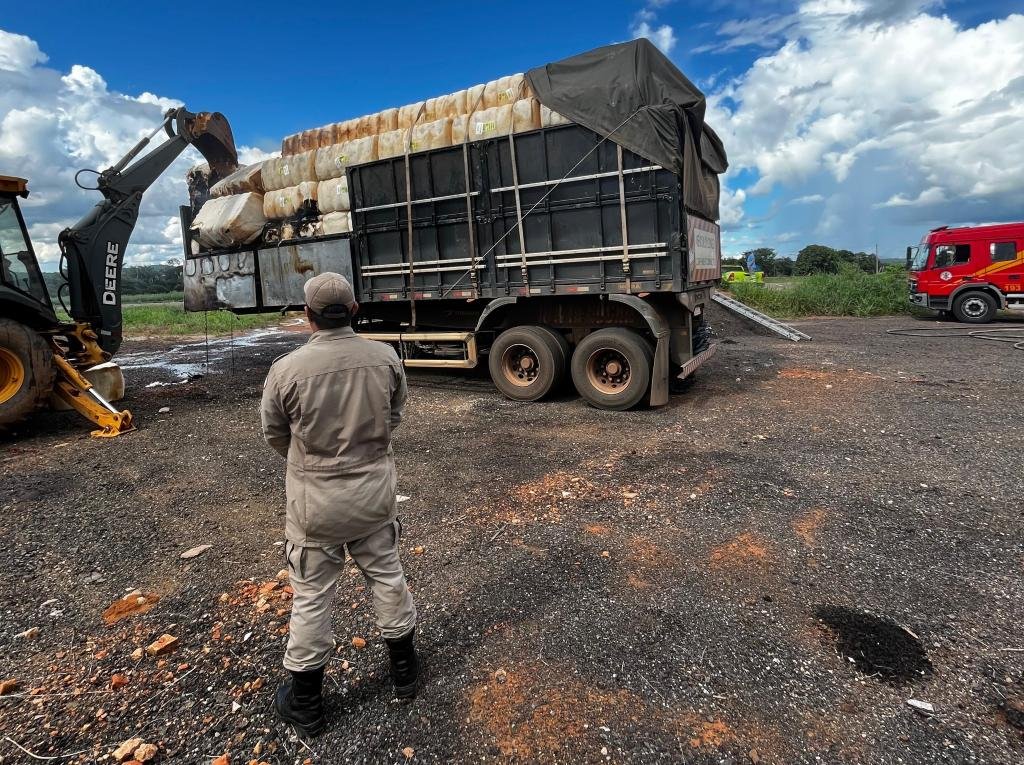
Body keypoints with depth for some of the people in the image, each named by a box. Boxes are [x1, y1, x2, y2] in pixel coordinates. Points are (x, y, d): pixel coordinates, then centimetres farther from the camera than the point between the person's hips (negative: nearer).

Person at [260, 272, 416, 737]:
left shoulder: (287, 369, -17)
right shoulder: (387, 359, -10)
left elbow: (274, 434, -1)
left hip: (315, 499, -2)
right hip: (375, 490, 3)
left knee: (311, 598, 13)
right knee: (387, 577, 20)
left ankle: (306, 704, 33)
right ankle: (404, 670, 40)